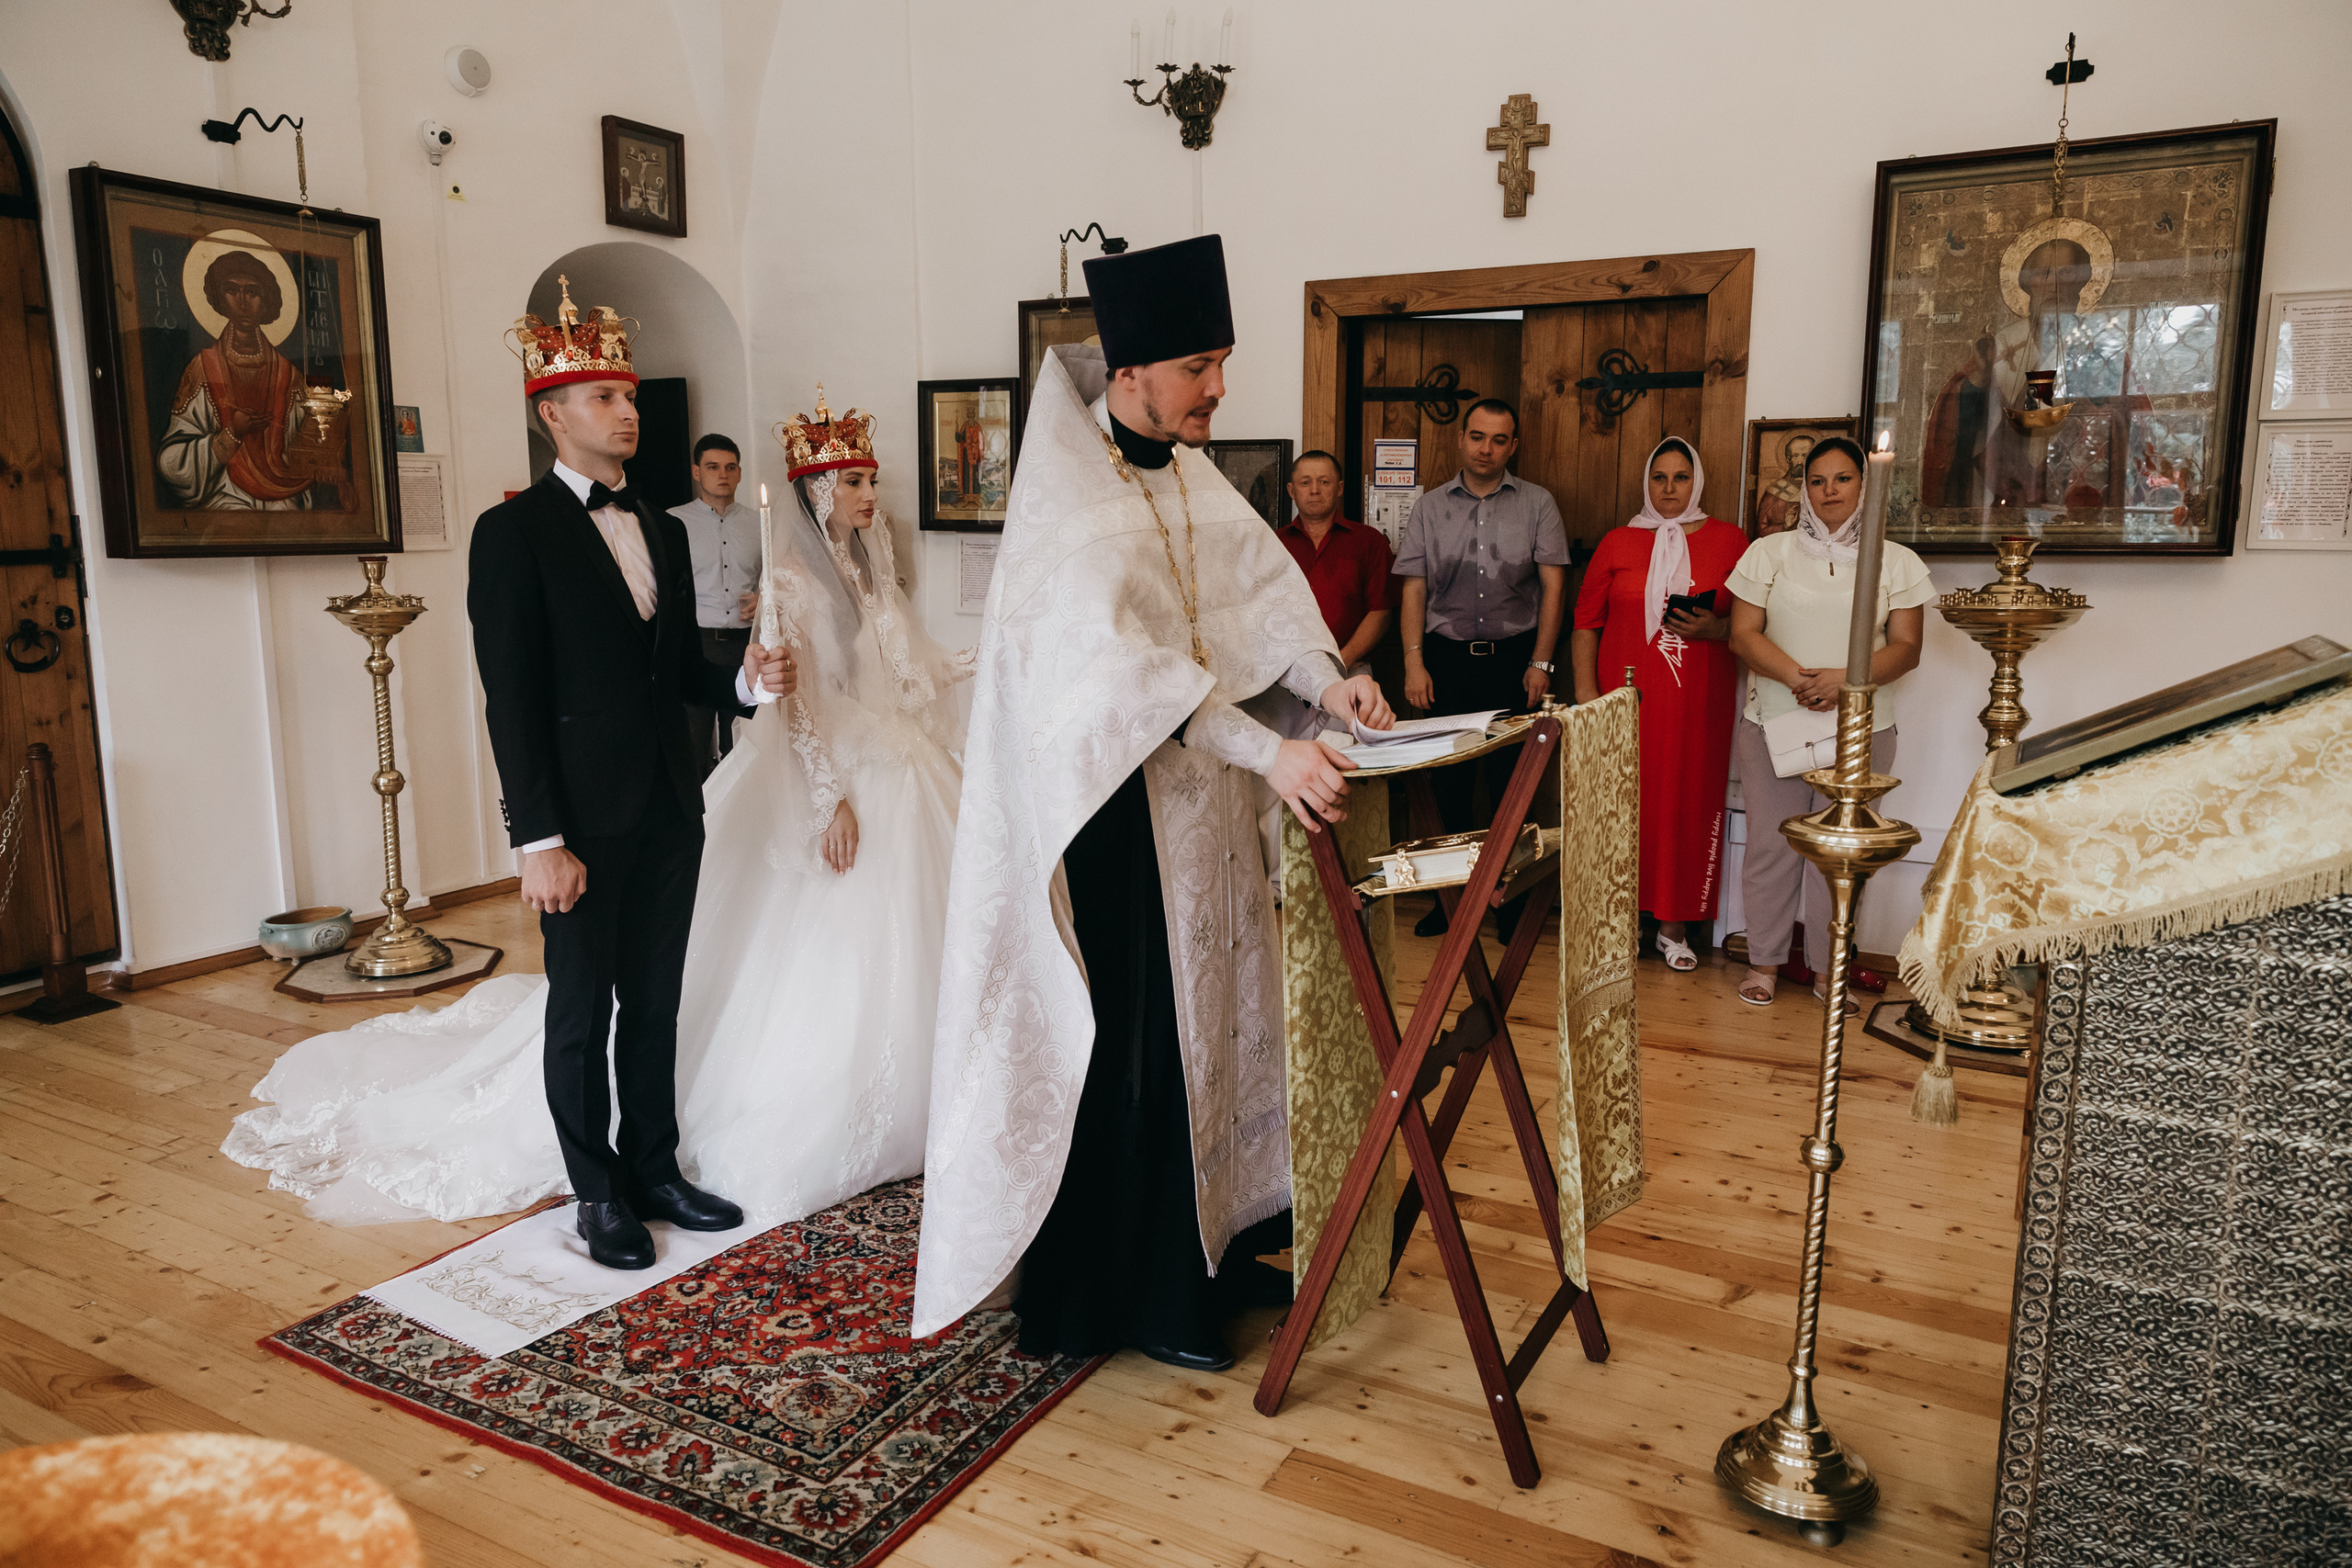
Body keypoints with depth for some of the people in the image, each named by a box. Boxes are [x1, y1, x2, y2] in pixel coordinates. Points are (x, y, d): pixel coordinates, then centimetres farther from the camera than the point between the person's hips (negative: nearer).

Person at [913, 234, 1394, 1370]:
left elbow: (1258, 584, 3)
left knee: (1206, 1017, 16)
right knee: (1125, 1044, 1)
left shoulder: (1190, 473, 9)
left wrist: (1323, 678, -16)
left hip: (1199, 805, 8)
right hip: (1111, 814, -8)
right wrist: (1270, 752, -38)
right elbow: (1119, 657, -30)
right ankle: (1124, 1293, 19)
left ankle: (1208, 1251, 33)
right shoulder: (1066, 497, -17)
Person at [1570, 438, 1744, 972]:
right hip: (1625, 698, 0)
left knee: (1688, 805, 1)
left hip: (1699, 703, 0)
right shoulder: (1618, 543, 8)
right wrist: (1586, 691, -2)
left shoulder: (1729, 542, 8)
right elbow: (1586, 622, 7)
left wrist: (1714, 628, -11)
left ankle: (1674, 925, 13)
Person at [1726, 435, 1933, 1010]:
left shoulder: (1896, 562, 9)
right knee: (1771, 844, 1)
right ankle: (1765, 962, 15)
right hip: (1774, 722, 0)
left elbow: (1906, 649, 3)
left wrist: (1844, 680, -16)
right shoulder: (1769, 552, 7)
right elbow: (1743, 634, 0)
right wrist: (1797, 678, -17)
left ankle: (1828, 969, 15)